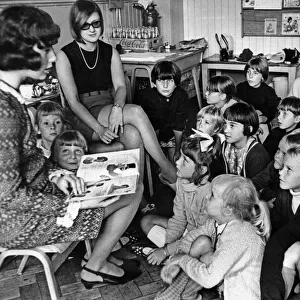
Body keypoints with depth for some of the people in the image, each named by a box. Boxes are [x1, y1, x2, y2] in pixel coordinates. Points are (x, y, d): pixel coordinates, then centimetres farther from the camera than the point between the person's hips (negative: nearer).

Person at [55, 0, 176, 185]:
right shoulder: (65, 56, -4)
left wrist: (117, 107, -25)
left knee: (133, 135, -31)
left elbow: (120, 86, 0)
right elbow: (73, 101, -10)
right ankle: (167, 168, -22)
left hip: (109, 111, 4)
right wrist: (99, 129, -23)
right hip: (83, 118, -4)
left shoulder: (110, 52, 10)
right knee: (136, 112, -29)